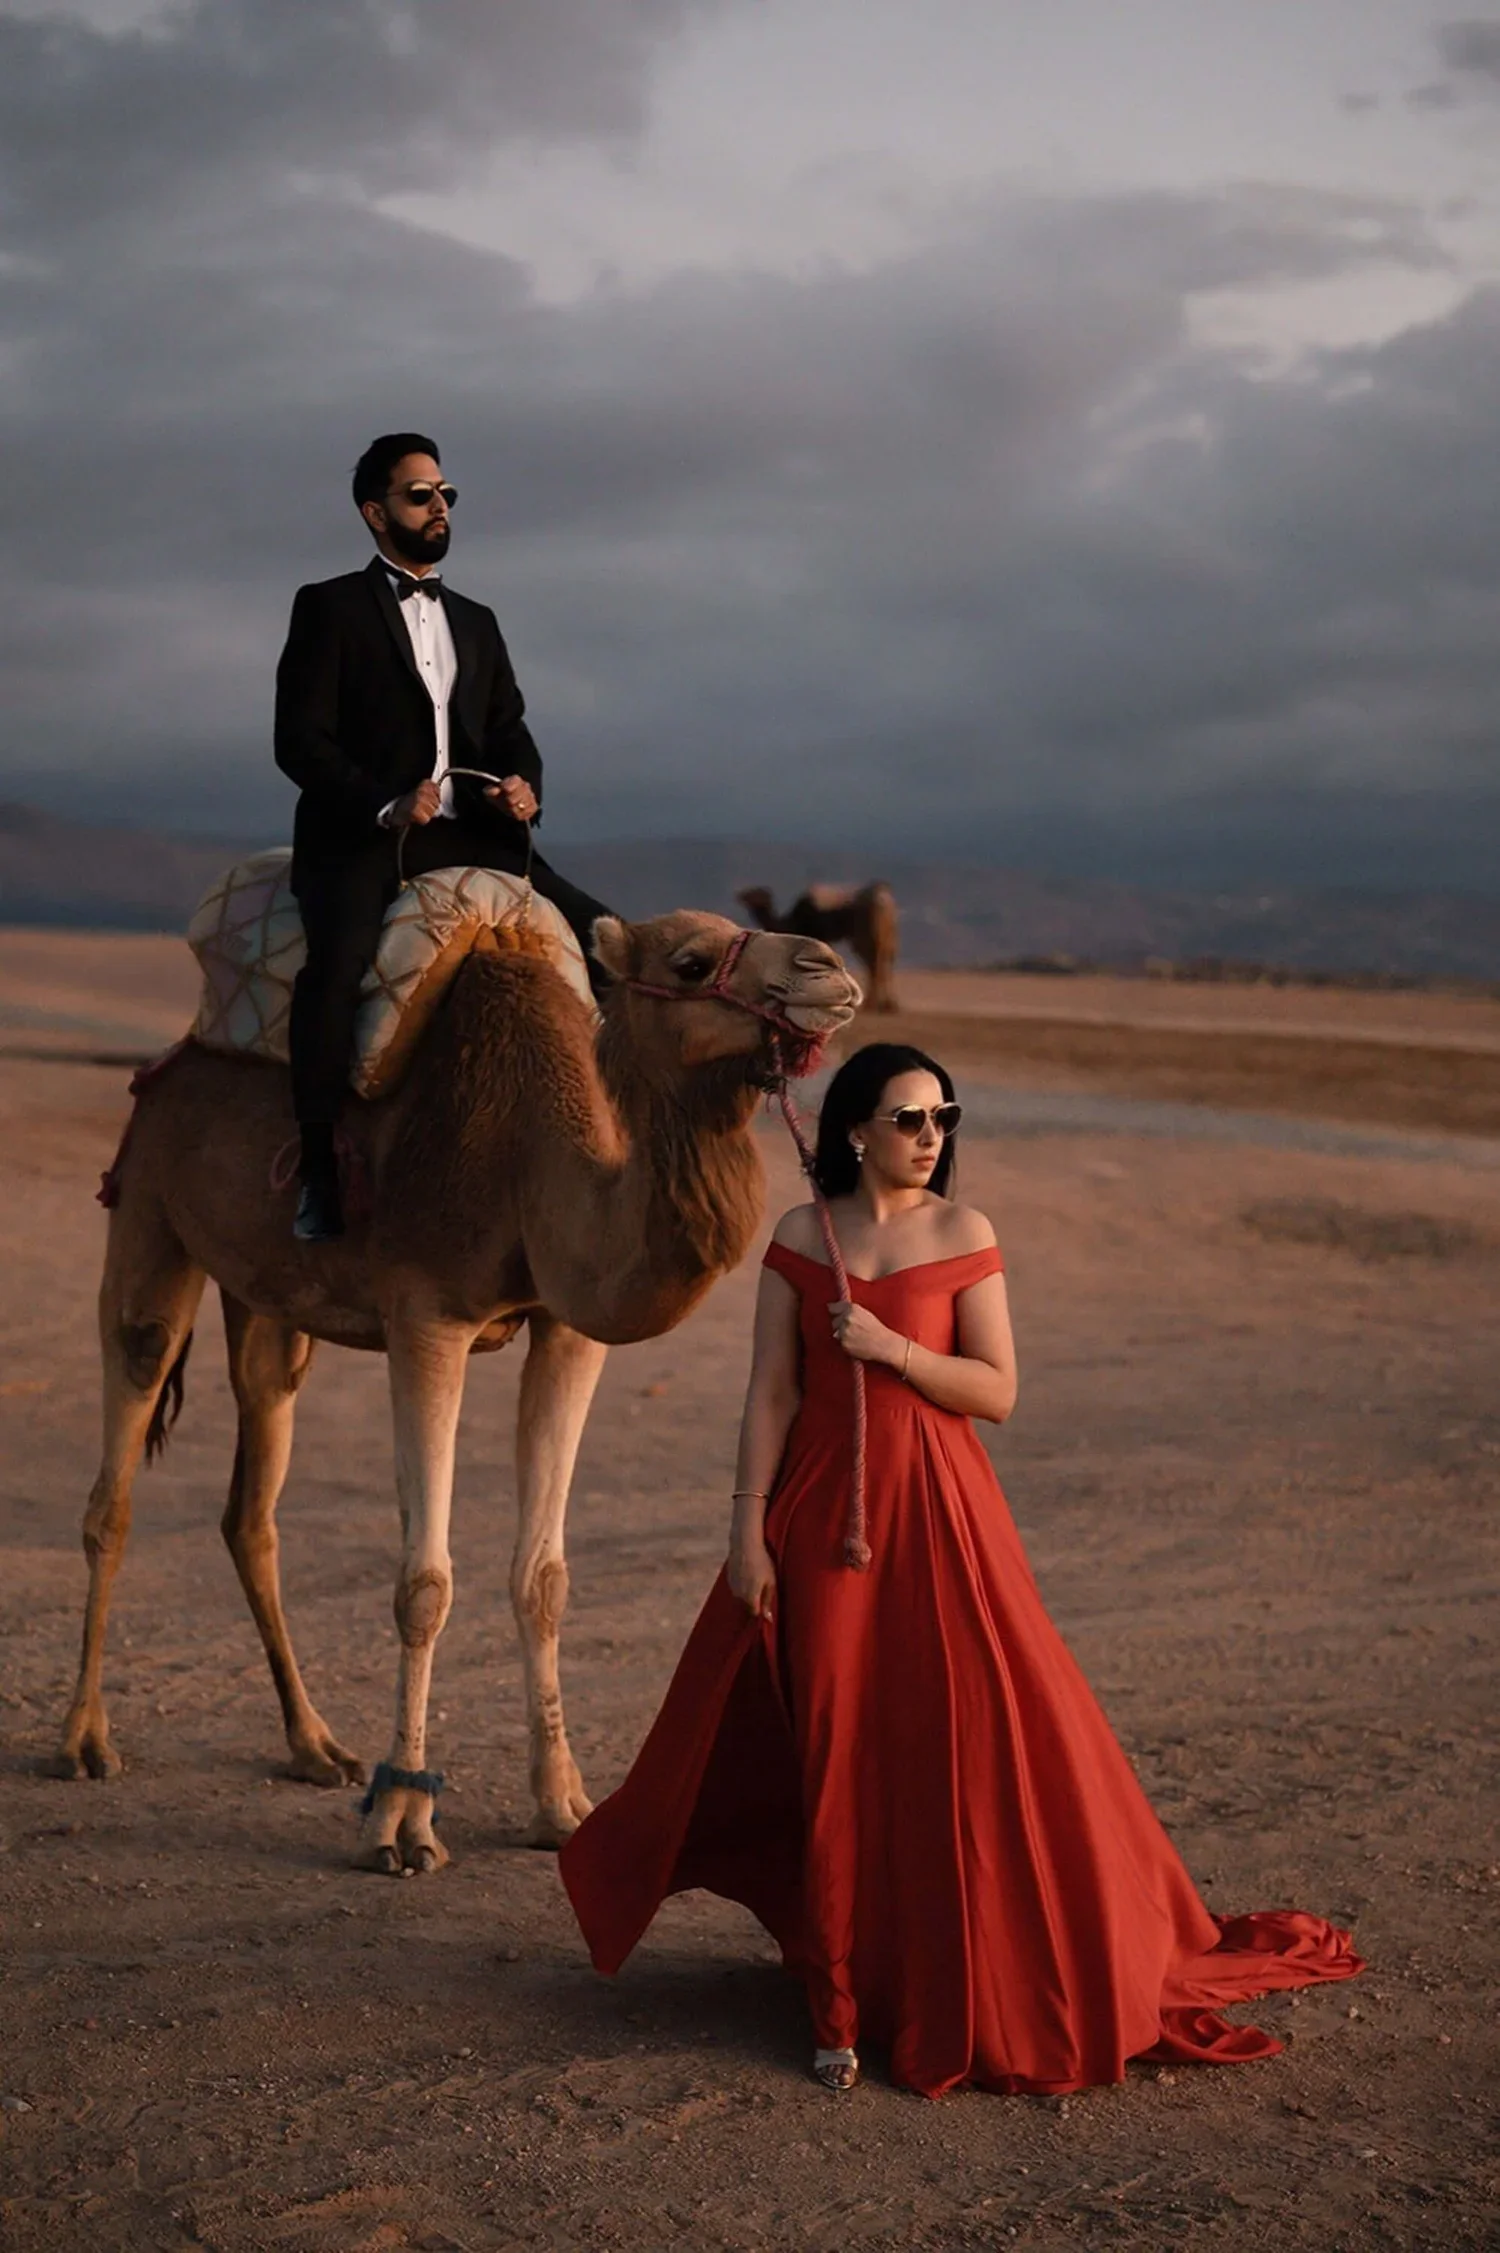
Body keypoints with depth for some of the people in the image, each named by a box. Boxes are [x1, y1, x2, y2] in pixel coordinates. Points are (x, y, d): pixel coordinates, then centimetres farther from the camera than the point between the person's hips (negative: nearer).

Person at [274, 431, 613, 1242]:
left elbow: (510, 733, 21)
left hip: (466, 837, 6)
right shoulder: (328, 608, 5)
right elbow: (299, 739, -5)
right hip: (356, 840, -6)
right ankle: (318, 1172, -25)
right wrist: (385, 805, -19)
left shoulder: (476, 622, 23)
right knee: (338, 962, -34)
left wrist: (522, 786, -4)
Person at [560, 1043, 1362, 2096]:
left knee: (969, 1738, -2)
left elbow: (999, 1391, -4)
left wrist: (890, 1347, -16)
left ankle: (989, 1985, 15)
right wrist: (749, 1527, -2)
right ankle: (848, 1998, 19)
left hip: (937, 1508, -1)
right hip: (823, 1511, 1)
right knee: (835, 1750, 5)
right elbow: (772, 1393, 3)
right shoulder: (800, 1239, 3)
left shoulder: (964, 1235, -1)